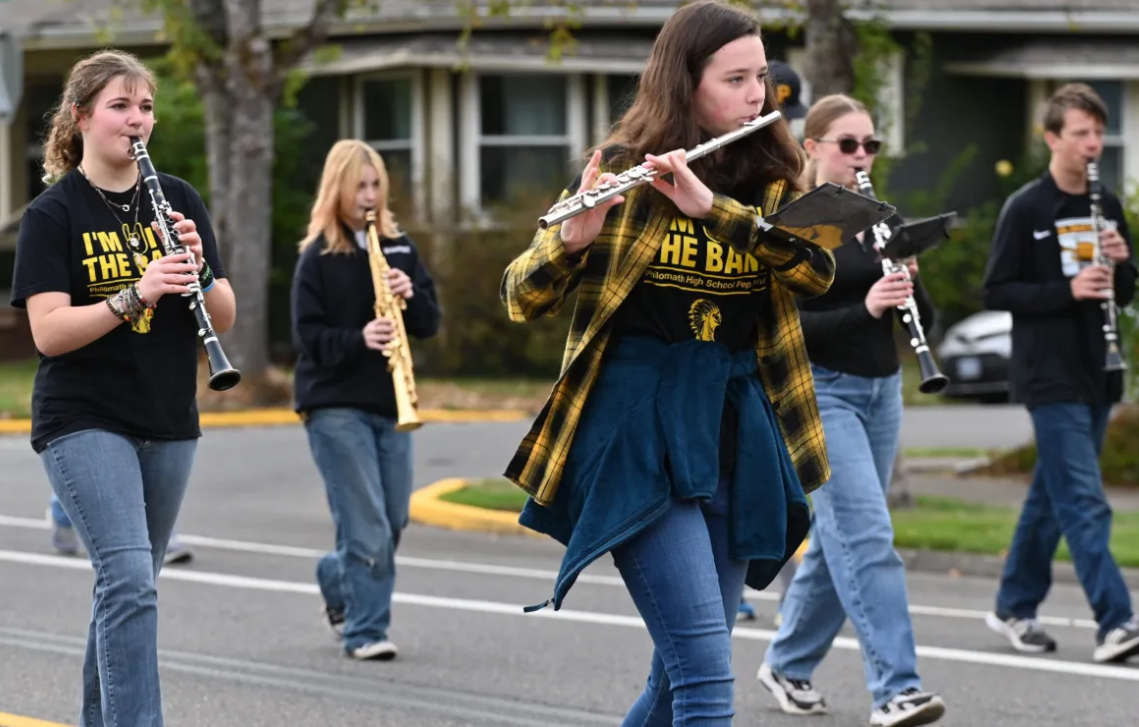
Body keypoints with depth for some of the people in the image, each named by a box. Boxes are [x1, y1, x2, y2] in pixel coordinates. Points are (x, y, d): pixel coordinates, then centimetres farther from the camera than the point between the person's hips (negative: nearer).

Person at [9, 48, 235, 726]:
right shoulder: (53, 214, -6)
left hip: (169, 425, 5)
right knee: (129, 581, -18)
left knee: (130, 586, 13)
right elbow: (49, 332, -16)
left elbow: (225, 318, 4)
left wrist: (198, 269, -17)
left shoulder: (179, 200, 6)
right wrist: (138, 293, -27)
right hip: (85, 422, -5)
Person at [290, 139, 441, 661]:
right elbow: (308, 336, -8)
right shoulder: (318, 257, -4)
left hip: (390, 402, 5)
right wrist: (359, 339, -25)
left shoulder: (398, 246, 10)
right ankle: (365, 631, -3)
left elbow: (430, 323, 8)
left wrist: (411, 295, -13)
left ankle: (339, 586, 35)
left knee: (392, 524, 10)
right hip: (335, 405, -5)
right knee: (367, 529, -11)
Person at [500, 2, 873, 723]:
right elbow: (523, 299, -5)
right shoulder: (623, 170, 0)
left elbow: (818, 267, -10)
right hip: (638, 435, -5)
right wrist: (575, 236, -25)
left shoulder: (773, 182, 10)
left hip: (736, 439, 5)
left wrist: (713, 206, -23)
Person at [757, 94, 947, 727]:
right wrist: (863, 308, -28)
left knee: (842, 534, 12)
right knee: (866, 532, -16)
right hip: (819, 392, -7)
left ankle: (788, 664, 29)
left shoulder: (884, 220, 10)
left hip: (880, 391, 7)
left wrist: (909, 287, -13)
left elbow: (926, 319, 8)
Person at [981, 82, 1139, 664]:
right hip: (1050, 379, -7)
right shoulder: (1025, 209, -8)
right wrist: (1068, 291, -21)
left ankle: (1014, 608, 25)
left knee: (1052, 496, 14)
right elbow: (997, 293, -10)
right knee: (1084, 505, -13)